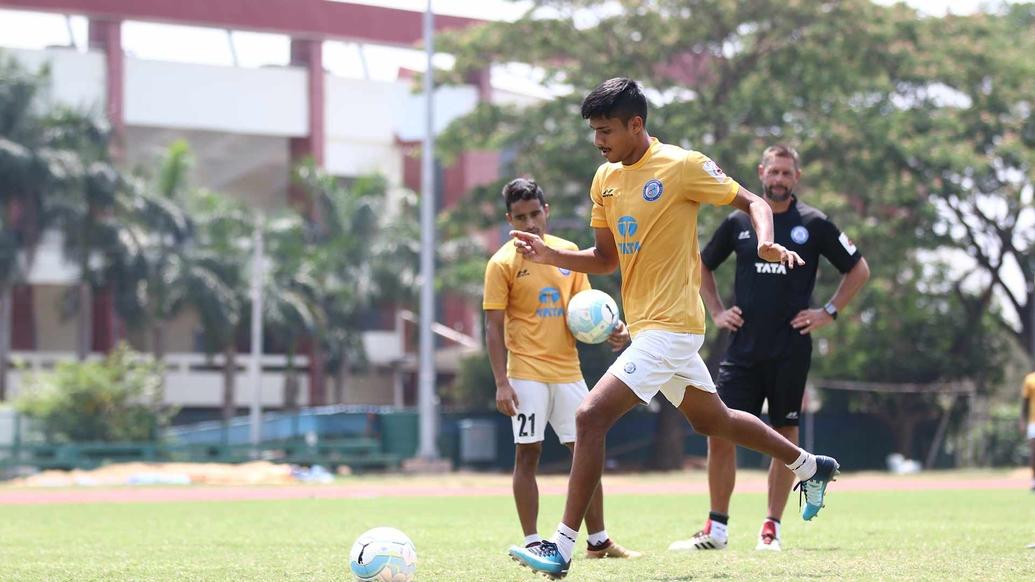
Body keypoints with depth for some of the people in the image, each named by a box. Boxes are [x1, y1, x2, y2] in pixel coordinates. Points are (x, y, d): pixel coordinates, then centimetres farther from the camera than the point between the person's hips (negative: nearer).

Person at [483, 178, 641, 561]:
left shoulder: (568, 252, 8)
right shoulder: (503, 263, -5)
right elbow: (494, 327, -7)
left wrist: (609, 329, -6)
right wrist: (502, 382, -14)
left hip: (568, 369, 5)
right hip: (527, 373, -5)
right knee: (527, 454, -2)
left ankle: (598, 541, 13)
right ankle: (531, 542, 4)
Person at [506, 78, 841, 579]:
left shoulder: (681, 166, -13)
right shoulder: (605, 179, 9)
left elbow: (752, 203, -5)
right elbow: (606, 259, 15)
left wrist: (766, 242, -26)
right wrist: (550, 256, -2)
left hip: (670, 328, -9)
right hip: (646, 327, 9)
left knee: (590, 418, -18)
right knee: (712, 419, 24)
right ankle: (810, 467, 44)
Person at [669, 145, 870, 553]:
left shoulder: (813, 224, 1)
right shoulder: (738, 222, 7)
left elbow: (858, 270, 9)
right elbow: (703, 266, 23)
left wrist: (829, 312, 2)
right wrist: (716, 312, 12)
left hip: (790, 350, -2)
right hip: (743, 348, 2)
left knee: (785, 437, 2)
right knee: (721, 433, -5)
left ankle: (771, 529, 10)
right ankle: (716, 530, 4)